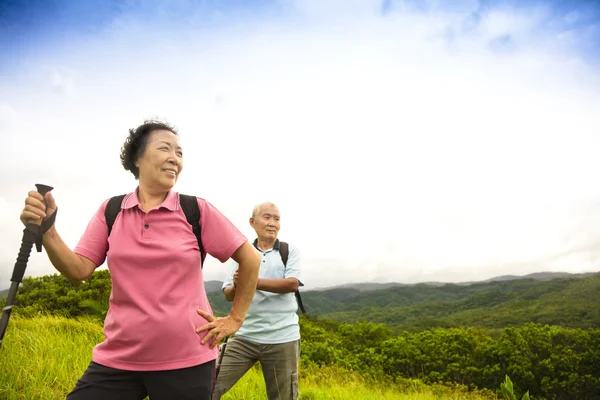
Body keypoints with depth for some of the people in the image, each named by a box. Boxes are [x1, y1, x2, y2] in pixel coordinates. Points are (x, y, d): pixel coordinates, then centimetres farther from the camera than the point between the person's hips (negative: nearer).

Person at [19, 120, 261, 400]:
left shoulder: (197, 210, -7)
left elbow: (251, 259, -2)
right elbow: (79, 270, -2)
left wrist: (235, 319, 0)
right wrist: (46, 230, -17)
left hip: (185, 360, -2)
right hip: (117, 358, 2)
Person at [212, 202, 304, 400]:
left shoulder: (290, 250, 2)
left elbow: (292, 283, -13)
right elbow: (228, 294, 3)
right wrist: (236, 286, -21)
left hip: (282, 339, -1)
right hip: (244, 336, 2)